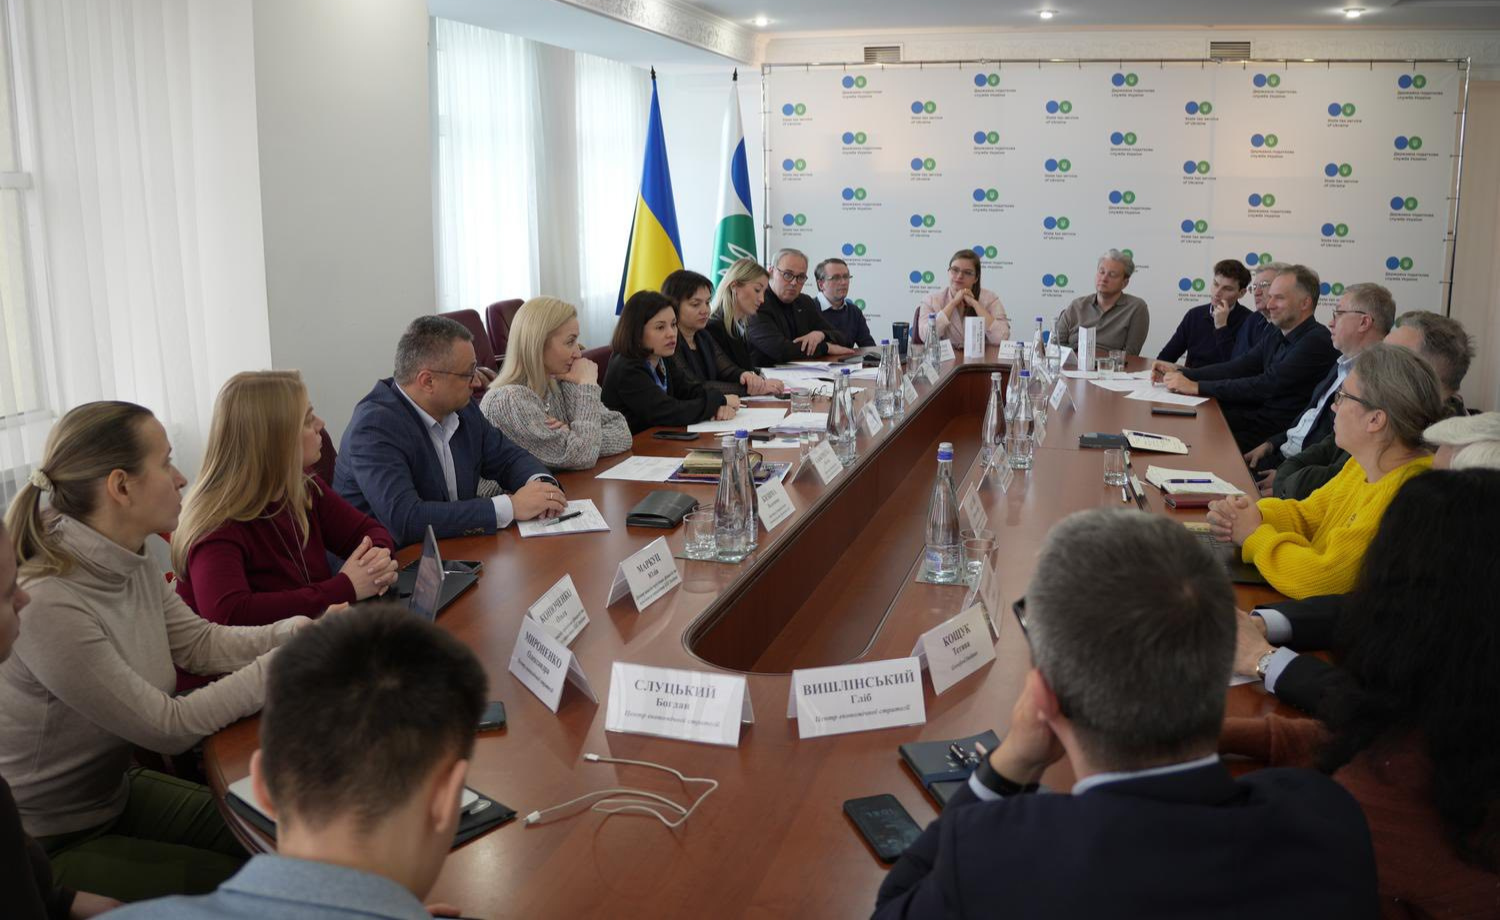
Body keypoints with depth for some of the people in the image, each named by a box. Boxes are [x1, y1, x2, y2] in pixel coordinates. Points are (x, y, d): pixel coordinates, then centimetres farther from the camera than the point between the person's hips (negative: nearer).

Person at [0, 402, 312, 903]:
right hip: (44, 850, -8)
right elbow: (168, 726, -26)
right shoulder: (47, 607, -32)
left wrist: (294, 632, -14)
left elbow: (202, 642, 4)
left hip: (115, 796, 8)